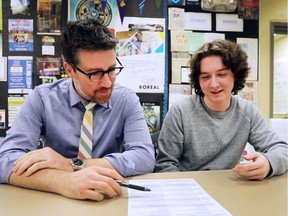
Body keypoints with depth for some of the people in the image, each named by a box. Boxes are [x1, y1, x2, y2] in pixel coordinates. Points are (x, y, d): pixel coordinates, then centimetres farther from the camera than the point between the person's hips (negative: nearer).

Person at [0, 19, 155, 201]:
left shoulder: (127, 100, -8)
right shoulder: (41, 99, -9)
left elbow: (145, 158, -19)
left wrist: (72, 165, -25)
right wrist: (66, 181, -37)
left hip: (110, 200, 0)